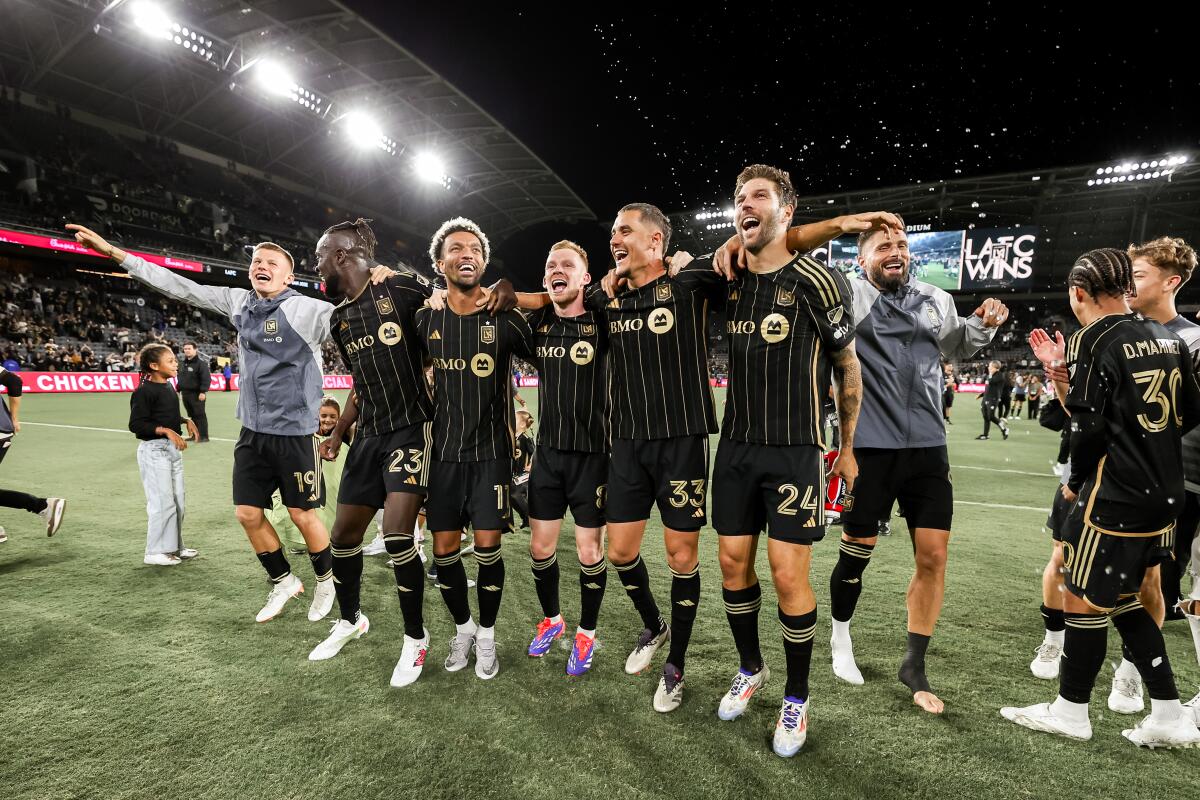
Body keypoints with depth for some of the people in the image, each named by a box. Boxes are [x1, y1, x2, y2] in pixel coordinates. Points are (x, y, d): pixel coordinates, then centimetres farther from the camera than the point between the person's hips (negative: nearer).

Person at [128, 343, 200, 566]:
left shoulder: (169, 387, 11)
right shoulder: (144, 391, -15)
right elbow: (136, 424, -19)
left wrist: (186, 421, 8)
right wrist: (166, 431, -25)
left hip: (173, 449, 9)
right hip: (154, 450, -9)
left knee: (179, 501, 13)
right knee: (163, 502, -5)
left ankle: (174, 546, 25)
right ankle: (155, 552, 8)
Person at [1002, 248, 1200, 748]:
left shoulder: (1091, 341, -13)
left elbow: (1087, 426, -16)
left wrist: (1077, 483, -2)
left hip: (1114, 496, -8)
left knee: (1084, 600, 5)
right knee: (1123, 599, 20)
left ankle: (1070, 712, 20)